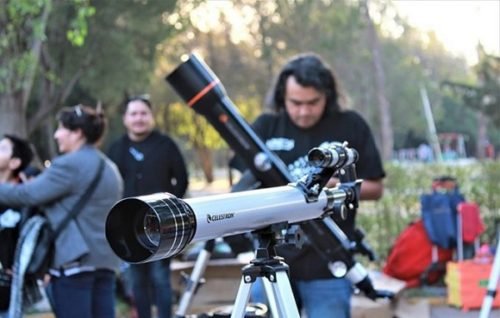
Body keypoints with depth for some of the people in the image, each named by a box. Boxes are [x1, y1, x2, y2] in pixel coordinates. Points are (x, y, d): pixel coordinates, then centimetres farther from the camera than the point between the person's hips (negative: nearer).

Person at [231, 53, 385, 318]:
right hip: (273, 262, 2)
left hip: (328, 266, -2)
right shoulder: (264, 127, 5)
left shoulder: (351, 127, 1)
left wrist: (335, 185, -12)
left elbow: (375, 188, 5)